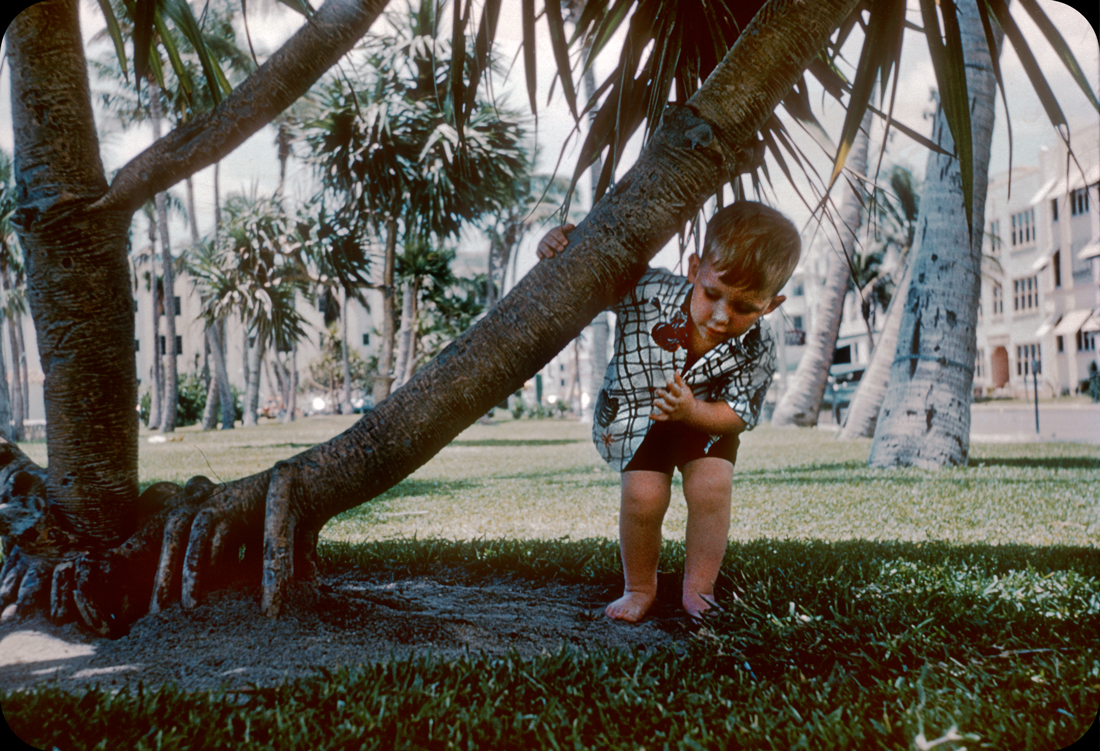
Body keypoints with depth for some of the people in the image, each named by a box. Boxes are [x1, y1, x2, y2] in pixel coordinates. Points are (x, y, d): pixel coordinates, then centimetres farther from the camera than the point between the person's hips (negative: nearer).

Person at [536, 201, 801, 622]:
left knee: (711, 488, -20)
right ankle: (639, 588, 10)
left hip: (706, 420, 1)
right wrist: (561, 241, -40)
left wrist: (692, 411, -40)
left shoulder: (757, 351, -27)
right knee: (643, 495, -16)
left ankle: (698, 590, 2)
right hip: (637, 415, -1)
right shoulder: (647, 292, -32)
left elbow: (738, 414, -20)